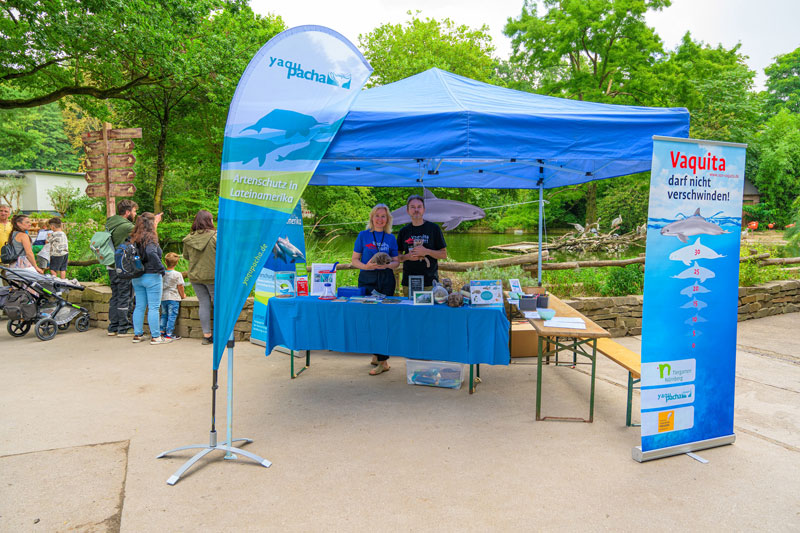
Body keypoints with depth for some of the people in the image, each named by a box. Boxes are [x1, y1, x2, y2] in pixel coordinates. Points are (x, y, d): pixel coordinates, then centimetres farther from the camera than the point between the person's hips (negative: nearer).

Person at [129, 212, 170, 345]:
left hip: (136, 277, 7)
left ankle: (137, 334, 20)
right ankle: (155, 337, 2)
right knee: (153, 307, -1)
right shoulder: (150, 238, -14)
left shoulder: (134, 238, 8)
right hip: (151, 276, -7)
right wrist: (160, 268, -19)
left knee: (139, 306, 13)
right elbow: (151, 253, -29)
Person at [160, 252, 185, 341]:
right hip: (174, 298, -5)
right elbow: (180, 287, -5)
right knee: (172, 316, -2)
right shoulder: (177, 274, -10)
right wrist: (183, 295, 11)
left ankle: (162, 331, 20)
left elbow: (161, 286, 13)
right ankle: (169, 334, -3)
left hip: (163, 298, 5)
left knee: (164, 315, 17)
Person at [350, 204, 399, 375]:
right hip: (367, 279, -1)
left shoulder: (391, 238, 11)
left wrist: (388, 265, -10)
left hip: (386, 279, 1)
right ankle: (378, 356, 8)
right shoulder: (363, 235, 6)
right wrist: (365, 266, -14)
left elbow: (396, 261, 12)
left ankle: (381, 358, 1)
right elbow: (354, 260, 5)